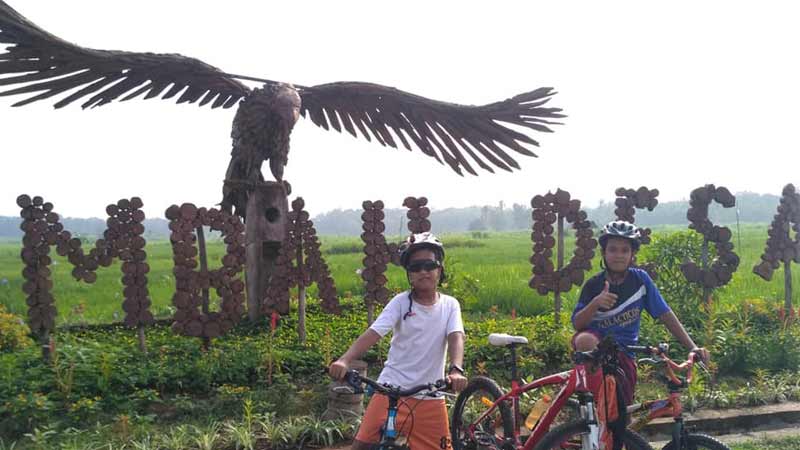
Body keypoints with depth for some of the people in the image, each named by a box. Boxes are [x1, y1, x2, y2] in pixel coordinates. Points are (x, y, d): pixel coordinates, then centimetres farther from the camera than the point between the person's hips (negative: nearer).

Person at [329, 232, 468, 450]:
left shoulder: (450, 305, 2)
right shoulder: (401, 302, -4)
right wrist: (344, 360, -32)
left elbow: (456, 337, -13)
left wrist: (456, 370, -34)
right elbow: (373, 333, -15)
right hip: (391, 390, -2)